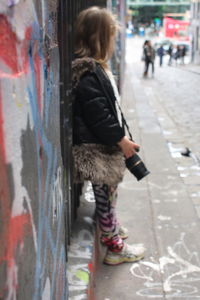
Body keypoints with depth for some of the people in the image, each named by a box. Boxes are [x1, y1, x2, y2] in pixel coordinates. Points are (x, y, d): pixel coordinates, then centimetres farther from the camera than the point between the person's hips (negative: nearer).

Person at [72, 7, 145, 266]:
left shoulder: (95, 68, 11)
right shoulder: (87, 73, -22)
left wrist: (120, 137, 16)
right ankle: (115, 248, 14)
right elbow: (97, 115, -25)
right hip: (97, 149, -10)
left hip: (105, 145, 10)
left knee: (107, 193, 21)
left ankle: (109, 229, 38)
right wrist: (121, 139, -16)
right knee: (106, 195, 2)